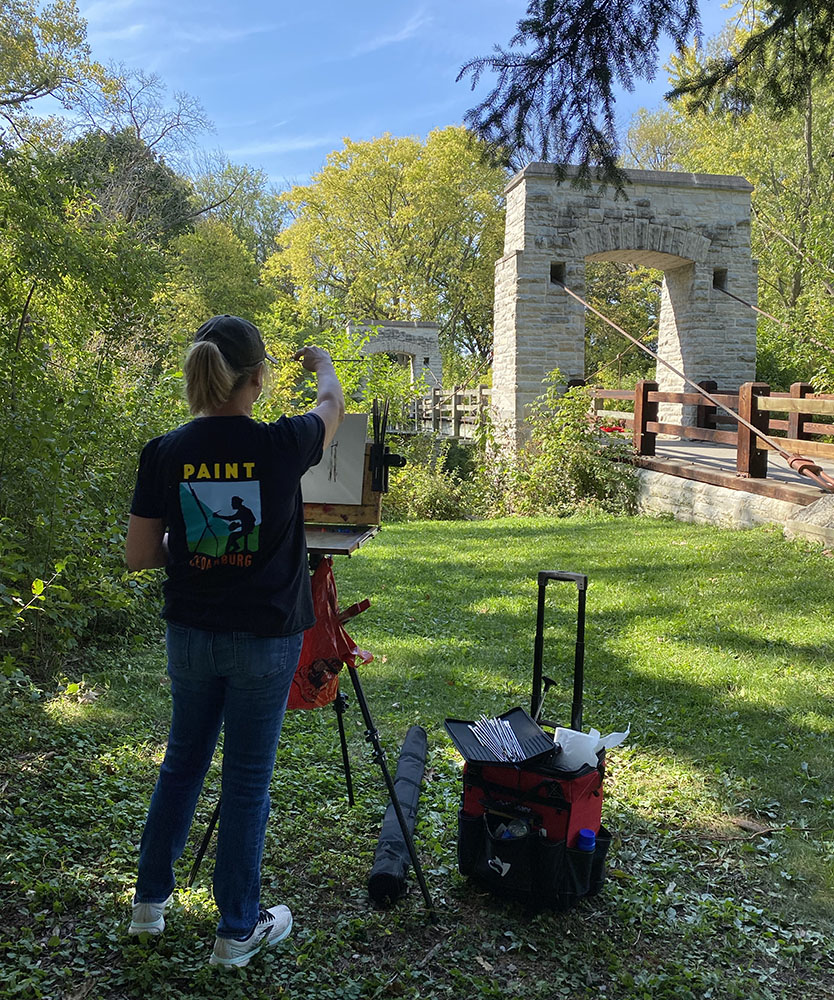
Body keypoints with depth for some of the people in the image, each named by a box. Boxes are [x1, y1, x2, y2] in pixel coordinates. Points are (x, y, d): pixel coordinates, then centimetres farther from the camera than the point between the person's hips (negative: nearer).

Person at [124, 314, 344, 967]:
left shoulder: (164, 453, -9)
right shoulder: (282, 446, -15)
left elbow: (140, 556, -3)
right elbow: (333, 405, 8)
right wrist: (322, 363, 28)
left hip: (190, 635, 3)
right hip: (266, 639, -3)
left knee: (182, 761, 22)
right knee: (248, 779, 9)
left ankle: (150, 901, 37)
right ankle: (239, 931, 25)